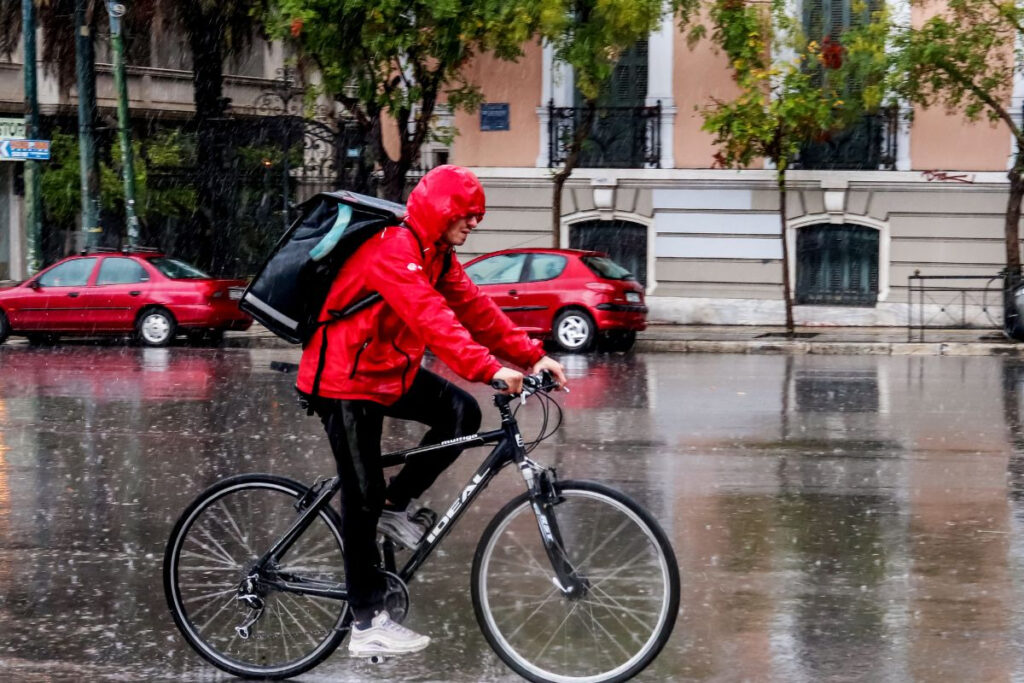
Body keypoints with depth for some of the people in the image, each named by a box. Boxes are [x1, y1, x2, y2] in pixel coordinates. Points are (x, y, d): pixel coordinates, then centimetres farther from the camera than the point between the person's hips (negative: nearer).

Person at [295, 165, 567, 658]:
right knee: (363, 498, -7)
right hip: (346, 380, -9)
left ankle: (397, 506, 7)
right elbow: (431, 319, -36)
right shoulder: (394, 250, -25)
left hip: (391, 370, 9)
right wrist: (489, 368, -44)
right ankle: (367, 625, -3)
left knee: (461, 413, -9)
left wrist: (531, 356, -5)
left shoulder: (437, 255, 7)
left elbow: (473, 308, 4)